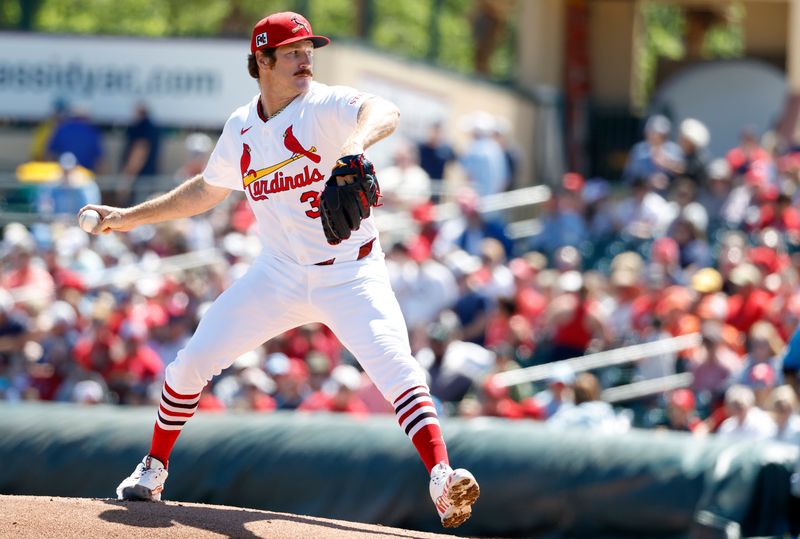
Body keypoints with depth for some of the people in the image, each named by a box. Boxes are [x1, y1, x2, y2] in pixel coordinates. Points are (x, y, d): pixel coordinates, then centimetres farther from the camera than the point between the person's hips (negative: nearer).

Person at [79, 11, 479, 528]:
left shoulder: (326, 106, -14)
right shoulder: (241, 128, 3)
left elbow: (385, 111, -37)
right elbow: (207, 190, 21)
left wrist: (356, 142, -59)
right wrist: (131, 216, 21)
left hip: (350, 276, -5)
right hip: (278, 275, 5)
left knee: (395, 366, -27)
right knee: (191, 363, 1)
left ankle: (442, 479, -33)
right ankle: (153, 469, 22)